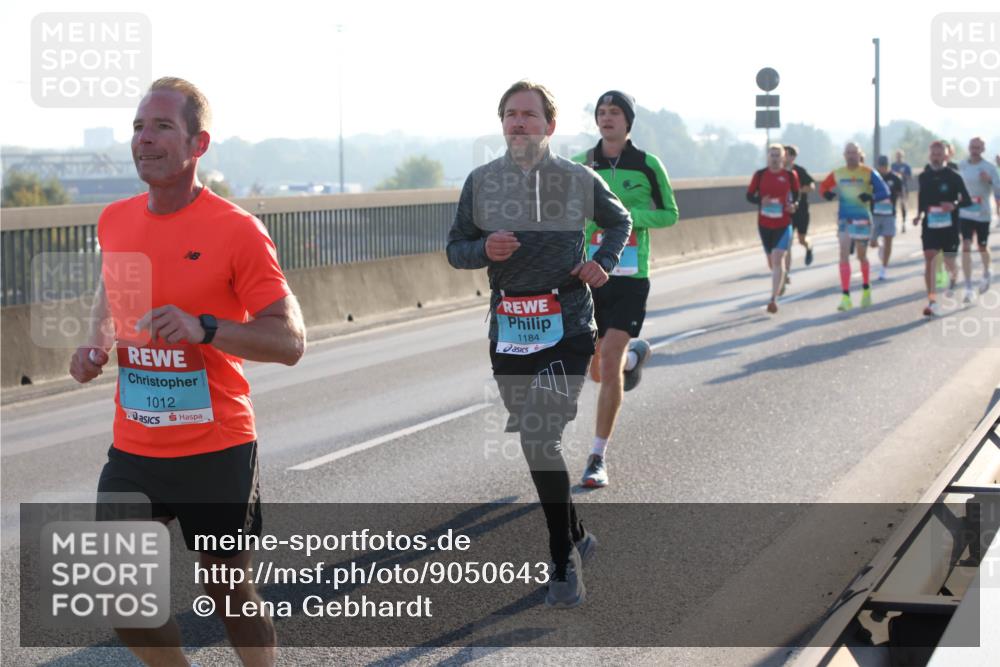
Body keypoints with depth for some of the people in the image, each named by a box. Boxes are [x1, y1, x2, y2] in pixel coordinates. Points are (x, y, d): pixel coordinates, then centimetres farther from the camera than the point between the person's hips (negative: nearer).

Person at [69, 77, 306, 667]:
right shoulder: (115, 221, 4)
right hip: (134, 448, 5)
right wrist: (99, 342, 5)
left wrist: (203, 328, -28)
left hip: (217, 451, -5)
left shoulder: (237, 231, -14)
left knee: (229, 589, 8)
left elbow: (290, 341, -15)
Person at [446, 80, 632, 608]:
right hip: (508, 330, 4)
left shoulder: (578, 179, 1)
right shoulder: (481, 181, 5)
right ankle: (576, 535, 33)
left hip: (566, 328, -3)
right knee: (535, 443, 11)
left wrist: (604, 261, 0)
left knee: (539, 441, -15)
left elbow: (619, 222, 18)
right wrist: (484, 250, -12)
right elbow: (455, 248, 10)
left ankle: (564, 562, -3)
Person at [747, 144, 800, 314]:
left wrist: (794, 205, -10)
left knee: (777, 259, -16)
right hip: (764, 224, 2)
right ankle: (781, 281, 49)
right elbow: (749, 195, 1)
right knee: (771, 261, 15)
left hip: (783, 224, -2)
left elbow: (796, 195, 11)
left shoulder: (790, 175, -2)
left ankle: (773, 299, -18)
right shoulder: (759, 175, -1)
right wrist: (761, 201, -19)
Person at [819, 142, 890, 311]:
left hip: (862, 219, -2)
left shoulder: (868, 173, -7)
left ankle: (866, 289, 35)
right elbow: (823, 186, 12)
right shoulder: (837, 174, 2)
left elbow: (884, 191, -11)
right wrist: (827, 193, -12)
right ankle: (846, 297, -8)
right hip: (844, 220, 2)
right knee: (844, 255, -8)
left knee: (861, 256, 10)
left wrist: (871, 197, -31)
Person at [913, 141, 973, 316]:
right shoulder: (924, 177, 4)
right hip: (930, 225, 2)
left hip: (949, 225, -1)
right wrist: (919, 214, 10)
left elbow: (967, 200, -5)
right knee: (929, 258, -14)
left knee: (949, 261, 8)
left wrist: (954, 205, -24)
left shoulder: (953, 176, -6)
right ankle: (932, 301, -15)